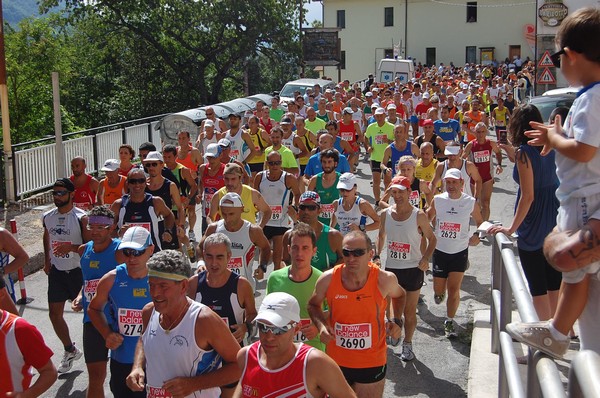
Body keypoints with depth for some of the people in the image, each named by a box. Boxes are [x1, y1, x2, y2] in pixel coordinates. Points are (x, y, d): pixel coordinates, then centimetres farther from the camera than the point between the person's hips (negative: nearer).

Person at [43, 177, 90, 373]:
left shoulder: (81, 218, -15)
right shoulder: (48, 217, 4)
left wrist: (71, 247, -28)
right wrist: (47, 261, 17)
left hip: (77, 270, -5)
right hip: (56, 271, 6)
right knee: (55, 314, 8)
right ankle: (70, 350, 26)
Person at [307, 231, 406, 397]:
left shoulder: (385, 280, -16)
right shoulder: (328, 279, -15)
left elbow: (400, 295, 9)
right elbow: (313, 304, 6)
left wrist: (397, 321, -6)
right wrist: (321, 325, -13)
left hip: (372, 364, -1)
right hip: (336, 362, 2)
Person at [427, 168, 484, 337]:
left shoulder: (470, 202, -8)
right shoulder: (437, 200, -6)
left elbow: (479, 222, 7)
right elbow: (427, 219, 12)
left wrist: (477, 236, -9)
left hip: (460, 252, -1)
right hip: (440, 250, 1)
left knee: (454, 288, -5)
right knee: (438, 290, 11)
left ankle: (449, 322, 12)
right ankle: (439, 292, 49)